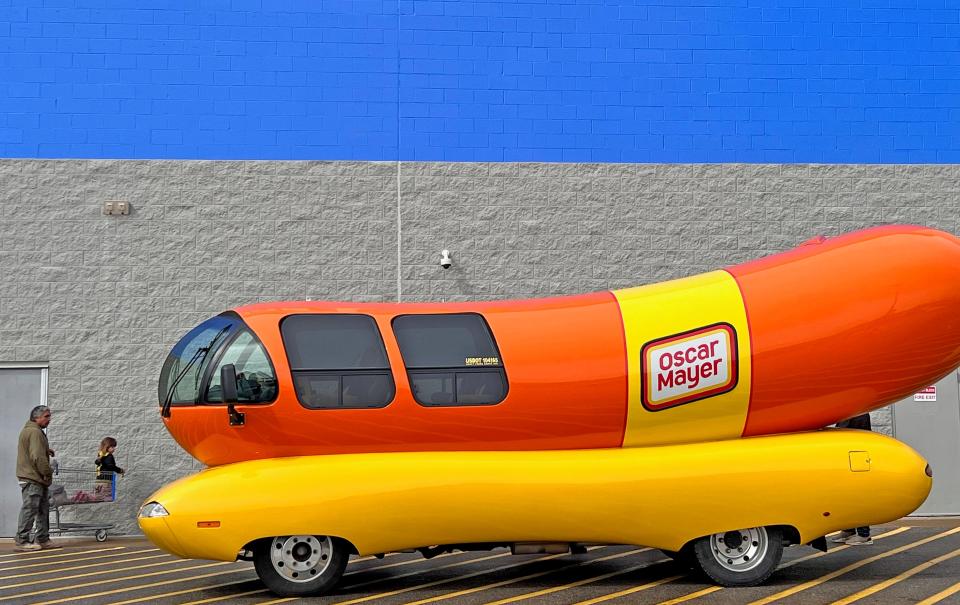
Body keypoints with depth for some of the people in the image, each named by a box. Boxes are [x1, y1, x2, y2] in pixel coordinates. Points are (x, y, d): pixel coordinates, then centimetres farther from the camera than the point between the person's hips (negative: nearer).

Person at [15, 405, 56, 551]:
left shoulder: (29, 430, 18)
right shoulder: (35, 432, -17)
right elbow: (38, 457, -23)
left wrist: (46, 450, 14)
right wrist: (48, 472, -13)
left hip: (37, 479, 11)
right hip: (32, 479, -11)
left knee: (43, 509, 14)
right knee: (29, 509, -7)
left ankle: (43, 539, 19)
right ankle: (21, 541, -4)